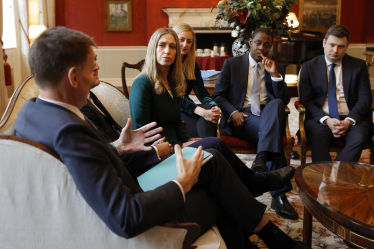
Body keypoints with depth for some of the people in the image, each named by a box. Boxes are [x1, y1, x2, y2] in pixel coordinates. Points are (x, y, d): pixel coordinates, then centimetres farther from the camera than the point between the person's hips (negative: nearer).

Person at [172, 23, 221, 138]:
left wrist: (214, 106, -20)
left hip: (185, 108, 6)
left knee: (208, 108, -28)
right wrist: (200, 111, -33)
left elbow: (201, 92, 3)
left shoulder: (192, 64, 13)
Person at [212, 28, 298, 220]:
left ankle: (261, 158, -49)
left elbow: (284, 101, 7)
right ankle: (279, 194, -38)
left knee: (276, 103, -35)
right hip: (242, 117, -2)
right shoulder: (232, 64, 12)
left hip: (268, 116, 3)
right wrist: (233, 112, -14)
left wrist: (275, 74, -7)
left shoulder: (275, 68, 19)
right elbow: (218, 95, 5)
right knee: (273, 134, -34)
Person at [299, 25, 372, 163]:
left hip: (352, 118, 1)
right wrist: (326, 120, -14)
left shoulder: (359, 66, 12)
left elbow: (365, 98, 6)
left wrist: (349, 120, -12)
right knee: (318, 137, -34)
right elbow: (306, 99, 2)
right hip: (320, 118, -1)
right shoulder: (309, 67, 10)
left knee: (358, 138, -32)